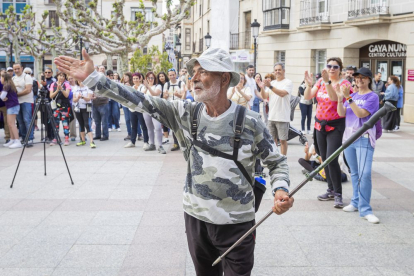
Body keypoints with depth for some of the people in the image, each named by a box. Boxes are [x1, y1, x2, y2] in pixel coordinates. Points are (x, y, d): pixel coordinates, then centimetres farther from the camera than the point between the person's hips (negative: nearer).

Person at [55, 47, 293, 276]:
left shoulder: (249, 122, -11)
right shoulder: (185, 113, -3)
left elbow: (277, 162, -1)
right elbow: (141, 100, -8)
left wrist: (280, 190, -20)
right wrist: (92, 78, -13)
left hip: (236, 223, -3)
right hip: (196, 217, 4)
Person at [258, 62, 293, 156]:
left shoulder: (288, 82, -4)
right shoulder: (272, 82, 15)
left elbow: (282, 93, -21)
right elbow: (265, 96, 8)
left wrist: (270, 86, -30)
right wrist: (262, 88, -11)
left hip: (282, 117, -6)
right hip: (271, 116, 6)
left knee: (283, 140, -1)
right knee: (272, 139, 12)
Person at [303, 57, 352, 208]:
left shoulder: (344, 83, -7)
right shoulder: (321, 81, 6)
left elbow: (335, 97, -26)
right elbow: (307, 97, -3)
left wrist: (328, 82, -36)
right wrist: (309, 85, -21)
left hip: (335, 126, -5)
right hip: (320, 124, 6)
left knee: (331, 159, -15)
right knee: (324, 159, 10)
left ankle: (338, 194, -6)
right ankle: (331, 190, 21)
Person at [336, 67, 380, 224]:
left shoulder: (372, 96, -4)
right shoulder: (353, 95, 13)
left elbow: (361, 114, -17)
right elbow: (341, 113, 4)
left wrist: (348, 98, -20)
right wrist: (340, 98, -10)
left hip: (364, 139, -6)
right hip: (349, 137, 6)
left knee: (365, 174, -14)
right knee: (354, 173, 13)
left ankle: (365, 209, -12)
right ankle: (356, 202, 24)